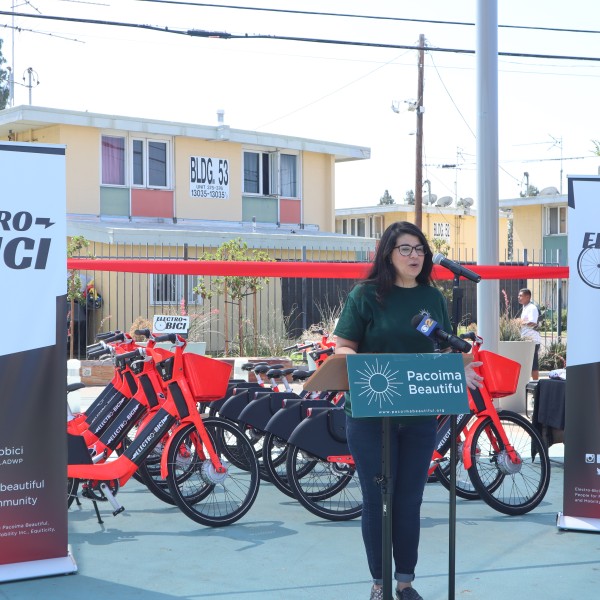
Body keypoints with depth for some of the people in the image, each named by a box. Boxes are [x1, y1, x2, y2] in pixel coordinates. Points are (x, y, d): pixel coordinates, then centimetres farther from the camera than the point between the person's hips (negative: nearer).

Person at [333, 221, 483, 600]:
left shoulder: (434, 298, 7)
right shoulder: (366, 294, -4)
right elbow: (342, 349, -4)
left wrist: (461, 370, -7)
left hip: (420, 414, 3)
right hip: (370, 413, -3)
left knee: (410, 500, 10)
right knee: (377, 499, 4)